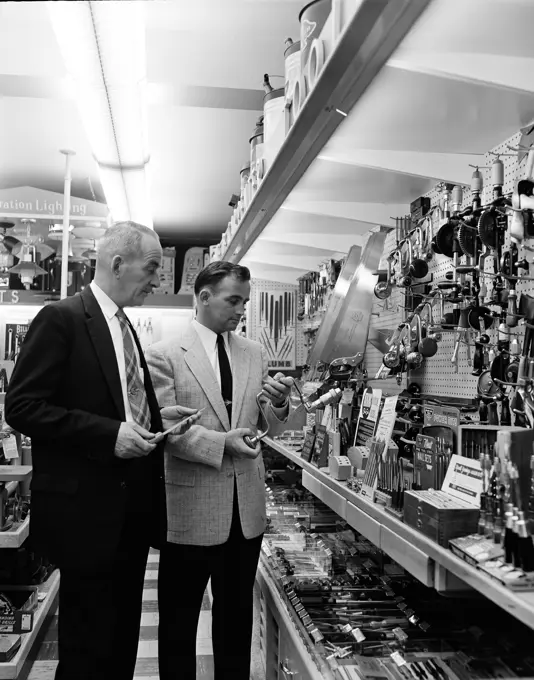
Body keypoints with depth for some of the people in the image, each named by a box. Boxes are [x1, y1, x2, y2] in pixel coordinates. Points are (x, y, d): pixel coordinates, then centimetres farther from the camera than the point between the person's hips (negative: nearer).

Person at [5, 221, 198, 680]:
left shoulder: (124, 327, 14)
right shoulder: (61, 319, -12)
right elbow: (22, 407, -18)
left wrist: (156, 418, 4)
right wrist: (109, 433, -24)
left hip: (133, 508, 8)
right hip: (87, 509, -8)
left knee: (123, 639, 19)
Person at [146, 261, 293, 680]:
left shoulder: (255, 354, 7)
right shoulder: (165, 355, -7)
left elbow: (271, 424, 9)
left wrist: (279, 402, -13)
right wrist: (220, 442, -24)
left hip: (246, 506, 4)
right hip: (191, 506, -4)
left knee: (237, 615, 19)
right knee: (179, 619, 12)